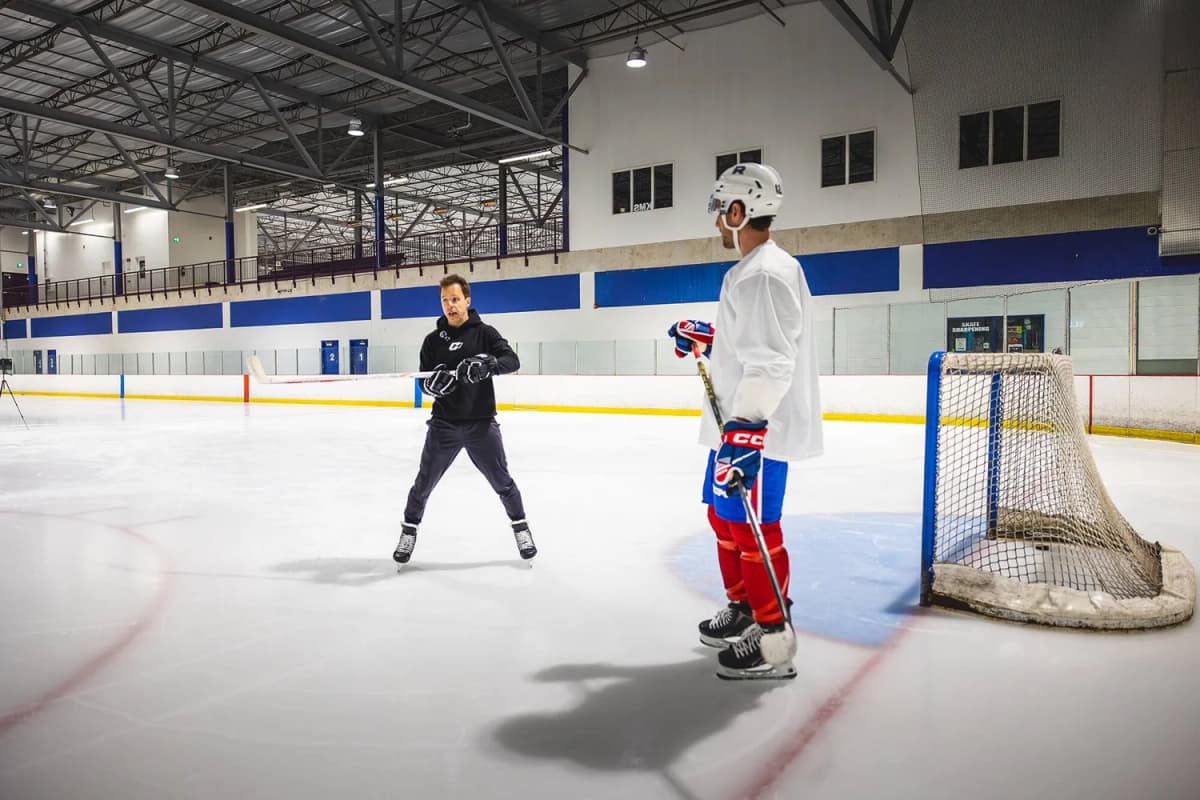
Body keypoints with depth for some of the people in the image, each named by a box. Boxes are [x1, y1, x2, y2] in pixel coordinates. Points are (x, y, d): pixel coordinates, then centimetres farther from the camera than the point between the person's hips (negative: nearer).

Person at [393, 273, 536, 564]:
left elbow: (512, 361, -14)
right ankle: (409, 529, 25)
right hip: (443, 424, 2)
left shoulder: (485, 333, 0)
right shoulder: (433, 340, 7)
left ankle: (520, 526, 24)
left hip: (481, 423, -2)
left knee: (501, 481, 4)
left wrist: (487, 363, -34)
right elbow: (424, 383, 5)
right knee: (424, 482, 5)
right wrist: (433, 383, -19)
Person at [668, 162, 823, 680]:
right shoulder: (753, 268, 14)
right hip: (736, 424, 11)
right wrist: (704, 339, 23)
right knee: (724, 516, 20)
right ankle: (743, 607, 36)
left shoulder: (764, 273, -20)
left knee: (751, 527, -3)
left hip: (757, 430, -11)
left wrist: (746, 431, -32)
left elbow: (770, 360, -28)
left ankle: (772, 639, 9)